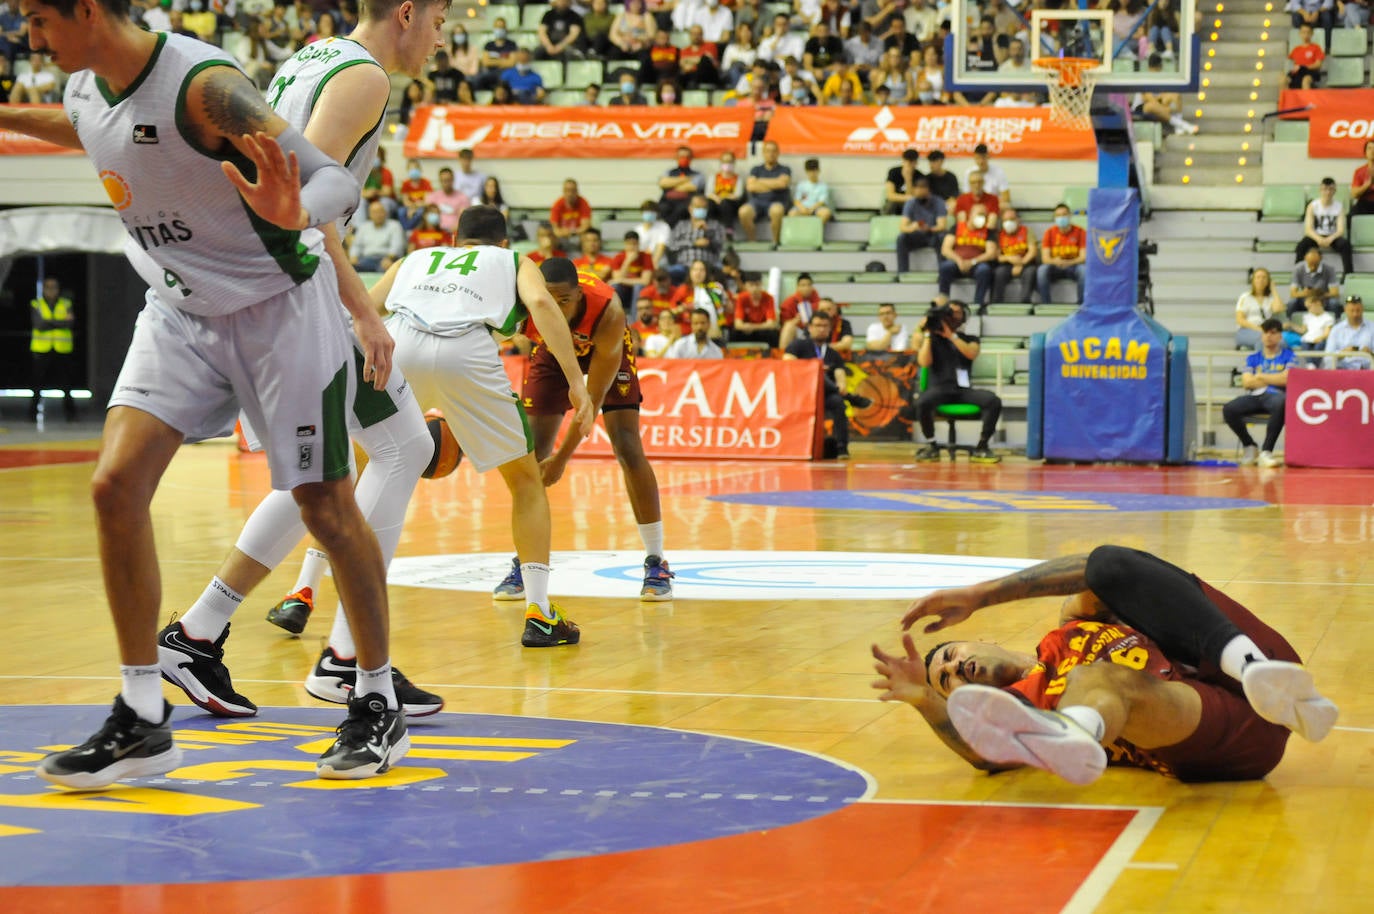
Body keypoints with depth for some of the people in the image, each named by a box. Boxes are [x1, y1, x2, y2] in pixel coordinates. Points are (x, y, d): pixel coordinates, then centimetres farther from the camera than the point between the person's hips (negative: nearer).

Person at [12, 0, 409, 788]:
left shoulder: (204, 85, -27)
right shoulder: (86, 87, -3)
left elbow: (338, 180, -28)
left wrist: (293, 215, -49)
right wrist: (10, 119, 21)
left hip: (278, 307, -6)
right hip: (181, 312, 6)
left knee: (327, 507, 1)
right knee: (116, 486, -9)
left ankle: (380, 708, 19)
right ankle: (142, 719, -1)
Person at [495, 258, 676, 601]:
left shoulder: (608, 312, -41)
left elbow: (594, 396, -34)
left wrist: (563, 457, -33)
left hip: (606, 352, -2)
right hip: (552, 352, 2)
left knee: (627, 447, -14)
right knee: (534, 452, -6)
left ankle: (656, 564, -5)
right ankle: (522, 564, 6)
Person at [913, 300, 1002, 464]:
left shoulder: (970, 339, 19)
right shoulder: (933, 338, 15)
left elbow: (971, 354, -4)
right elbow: (924, 362, -2)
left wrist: (951, 335, -6)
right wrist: (927, 334, -1)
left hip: (964, 389, 2)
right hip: (940, 388, -2)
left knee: (994, 401, -28)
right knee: (922, 401, -37)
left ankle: (981, 448, -17)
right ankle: (931, 446, -14)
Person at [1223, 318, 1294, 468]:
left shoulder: (1288, 356, 14)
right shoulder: (1253, 358, 21)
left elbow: (1285, 379, -3)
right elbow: (1247, 382, 6)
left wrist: (1260, 377, 5)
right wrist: (1275, 379, 3)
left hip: (1275, 395, -3)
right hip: (1254, 396, 3)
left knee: (1281, 404, -43)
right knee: (1228, 410, -28)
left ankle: (1266, 452, -35)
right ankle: (1249, 446, -2)